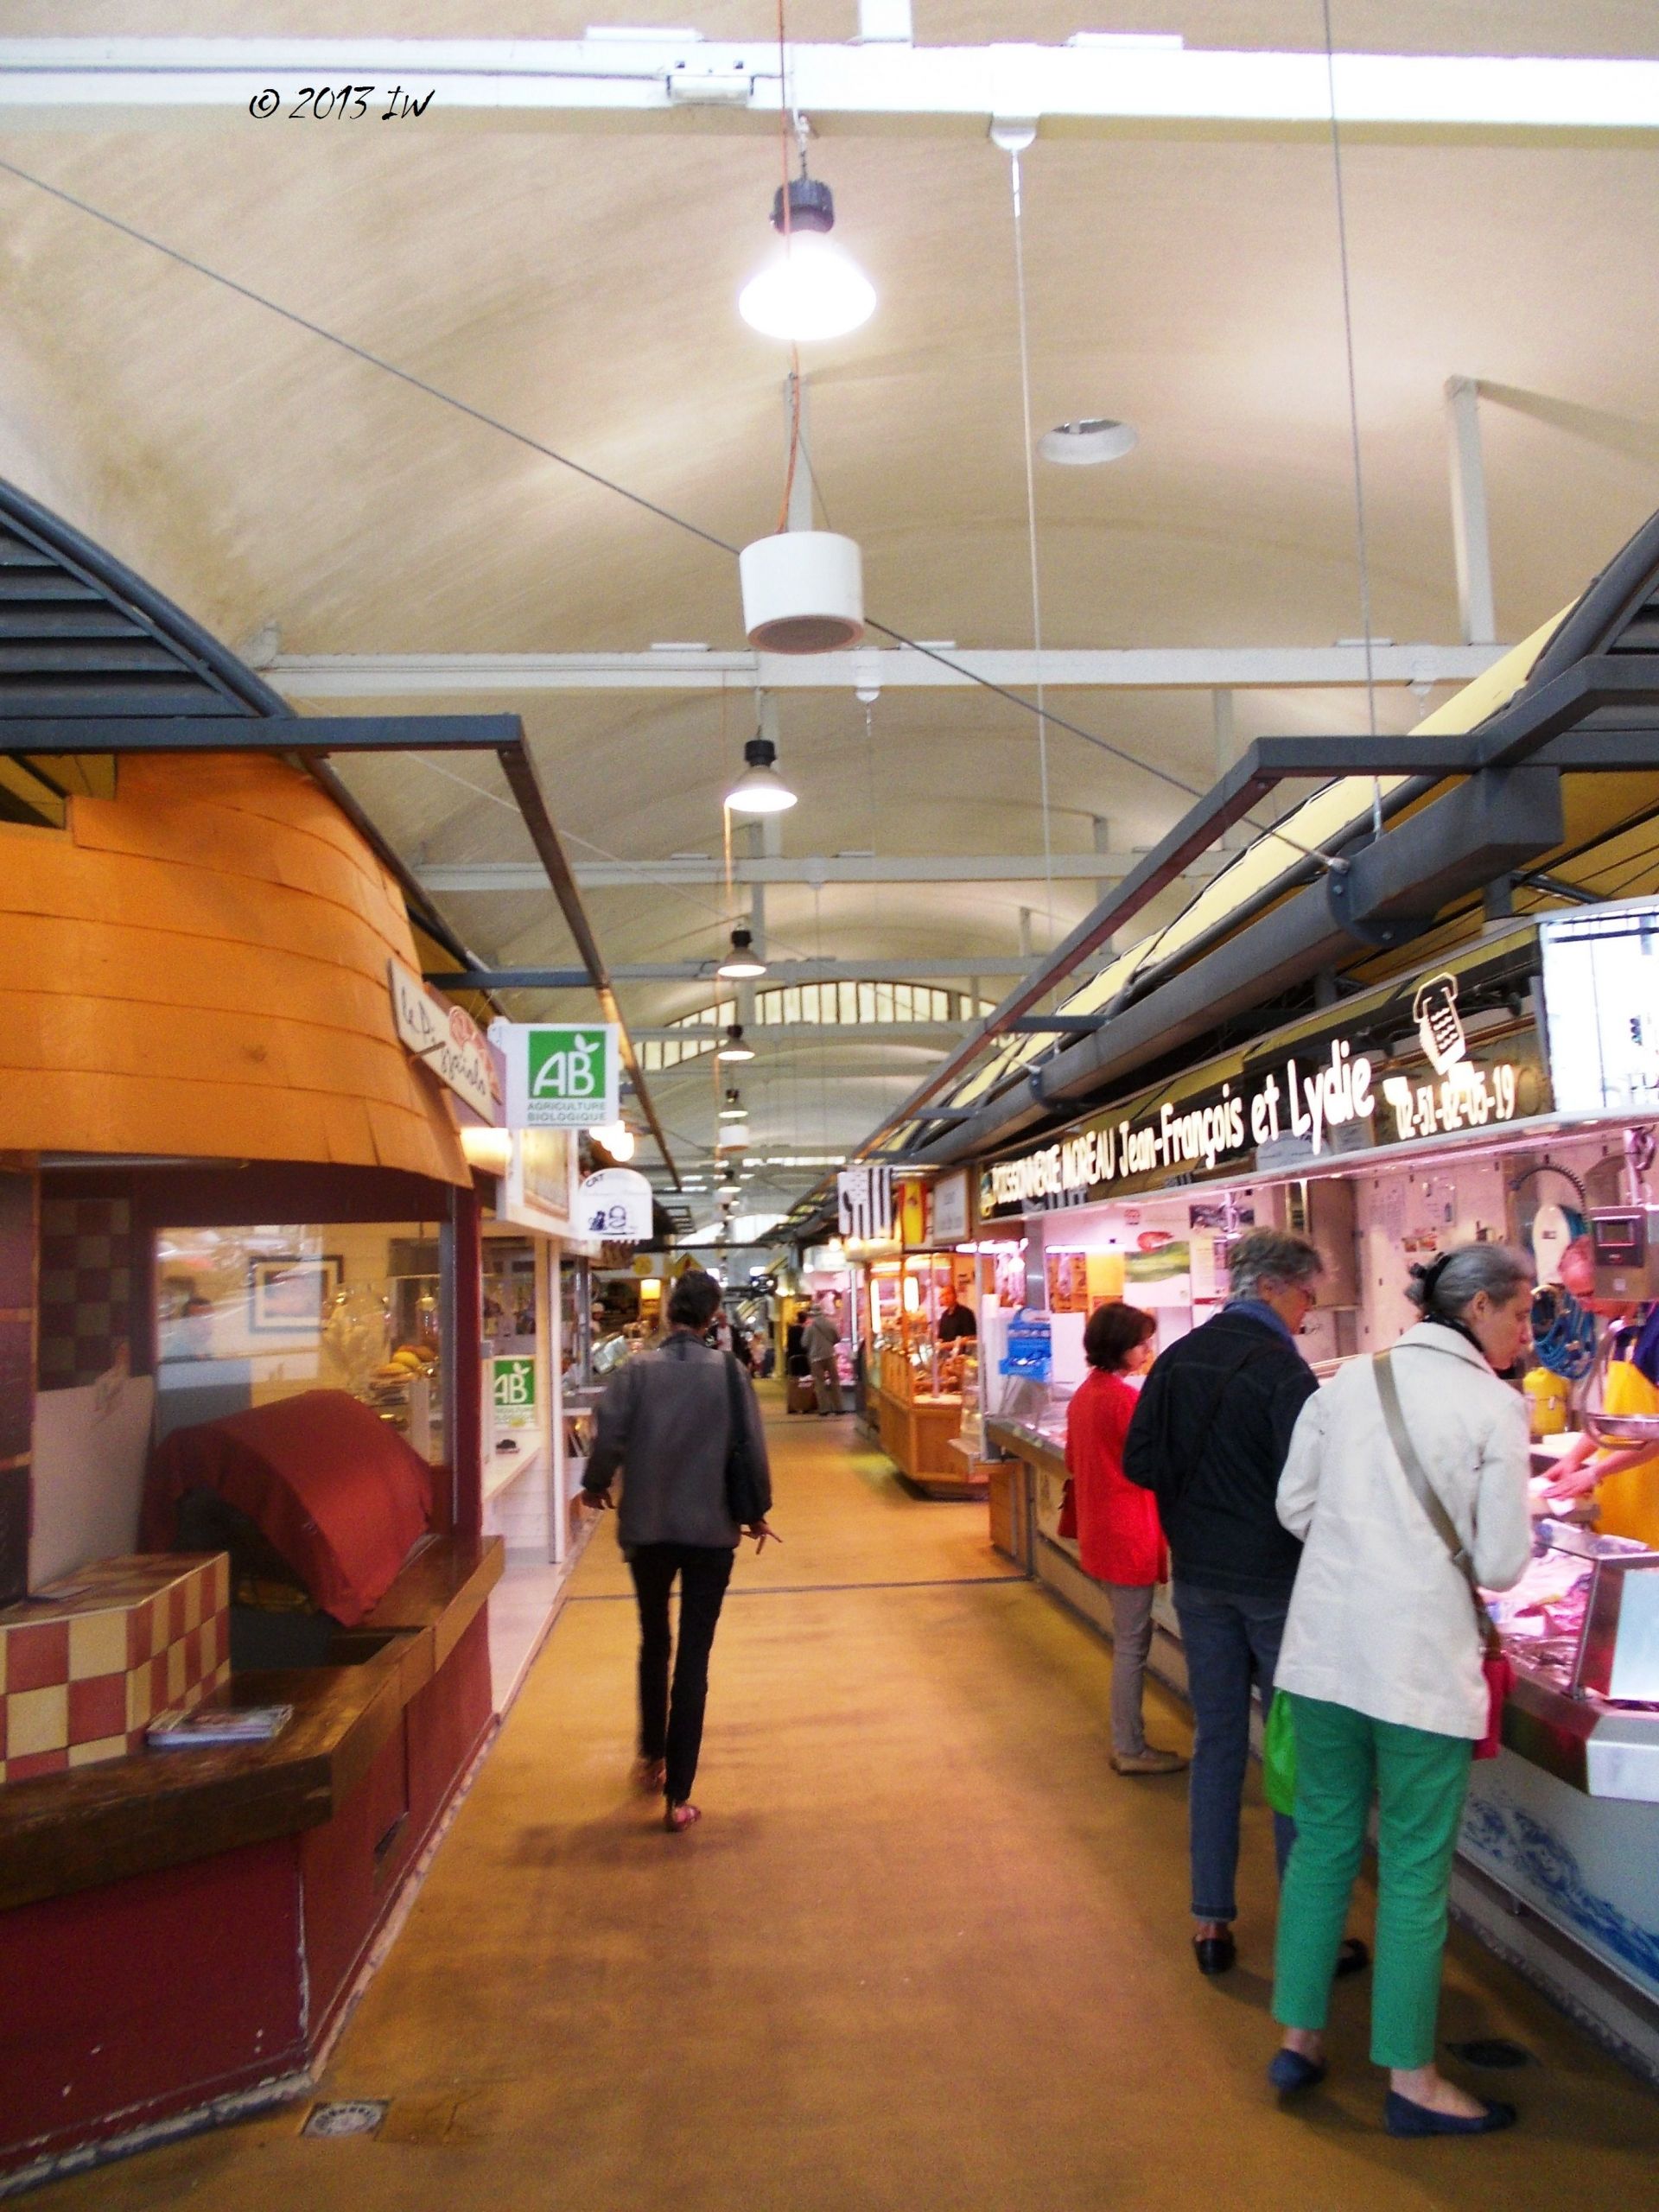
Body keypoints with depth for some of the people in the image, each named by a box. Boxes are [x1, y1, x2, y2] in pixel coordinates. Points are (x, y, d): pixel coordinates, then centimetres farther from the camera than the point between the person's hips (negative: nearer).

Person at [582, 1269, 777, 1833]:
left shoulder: (638, 1369, -9)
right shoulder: (728, 1372, -8)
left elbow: (609, 1438, -12)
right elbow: (753, 1449, -6)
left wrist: (595, 1486, 10)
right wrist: (758, 1512, 10)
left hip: (646, 1529, 1)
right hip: (711, 1531, -1)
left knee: (654, 1644, 22)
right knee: (694, 1658, 4)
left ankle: (652, 1757, 37)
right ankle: (677, 1796, 4)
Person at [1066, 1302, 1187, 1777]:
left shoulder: (1084, 1394, 9)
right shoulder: (1125, 1397, -19)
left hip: (1098, 1531, 9)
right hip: (1128, 1533, -9)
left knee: (1127, 1637, 18)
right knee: (1132, 1642, 0)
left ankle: (1127, 1739, 26)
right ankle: (1130, 1749, 8)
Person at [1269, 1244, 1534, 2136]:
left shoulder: (1351, 1380, 3)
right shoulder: (1494, 1407, -10)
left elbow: (1294, 1508, 7)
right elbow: (1500, 1566, -9)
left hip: (1323, 1649, 5)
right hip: (1421, 1665, -4)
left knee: (1322, 1843, 17)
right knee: (1414, 1871, 10)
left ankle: (1299, 2039, 29)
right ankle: (1409, 2079, 24)